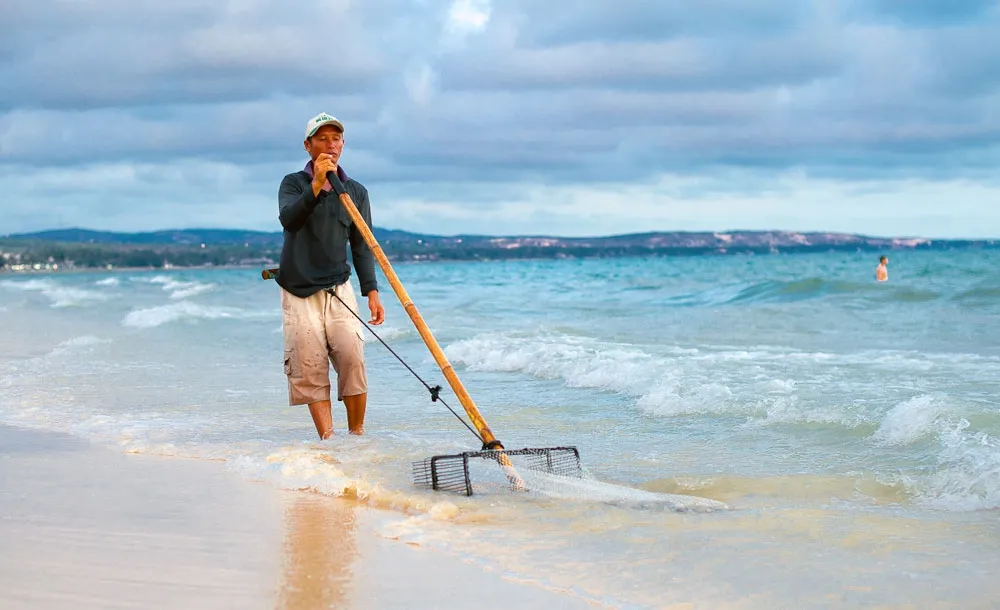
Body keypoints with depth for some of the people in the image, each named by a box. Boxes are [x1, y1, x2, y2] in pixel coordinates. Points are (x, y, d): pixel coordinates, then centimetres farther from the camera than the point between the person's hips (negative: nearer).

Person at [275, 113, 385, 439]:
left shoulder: (356, 191, 9)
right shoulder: (293, 184, 3)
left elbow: (361, 247, 8)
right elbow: (288, 220, -19)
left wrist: (371, 292, -2)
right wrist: (316, 185, -32)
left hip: (338, 290, 1)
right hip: (298, 293, -1)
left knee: (352, 359, -15)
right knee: (310, 371, -6)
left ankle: (357, 434, -5)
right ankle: (328, 439, -3)